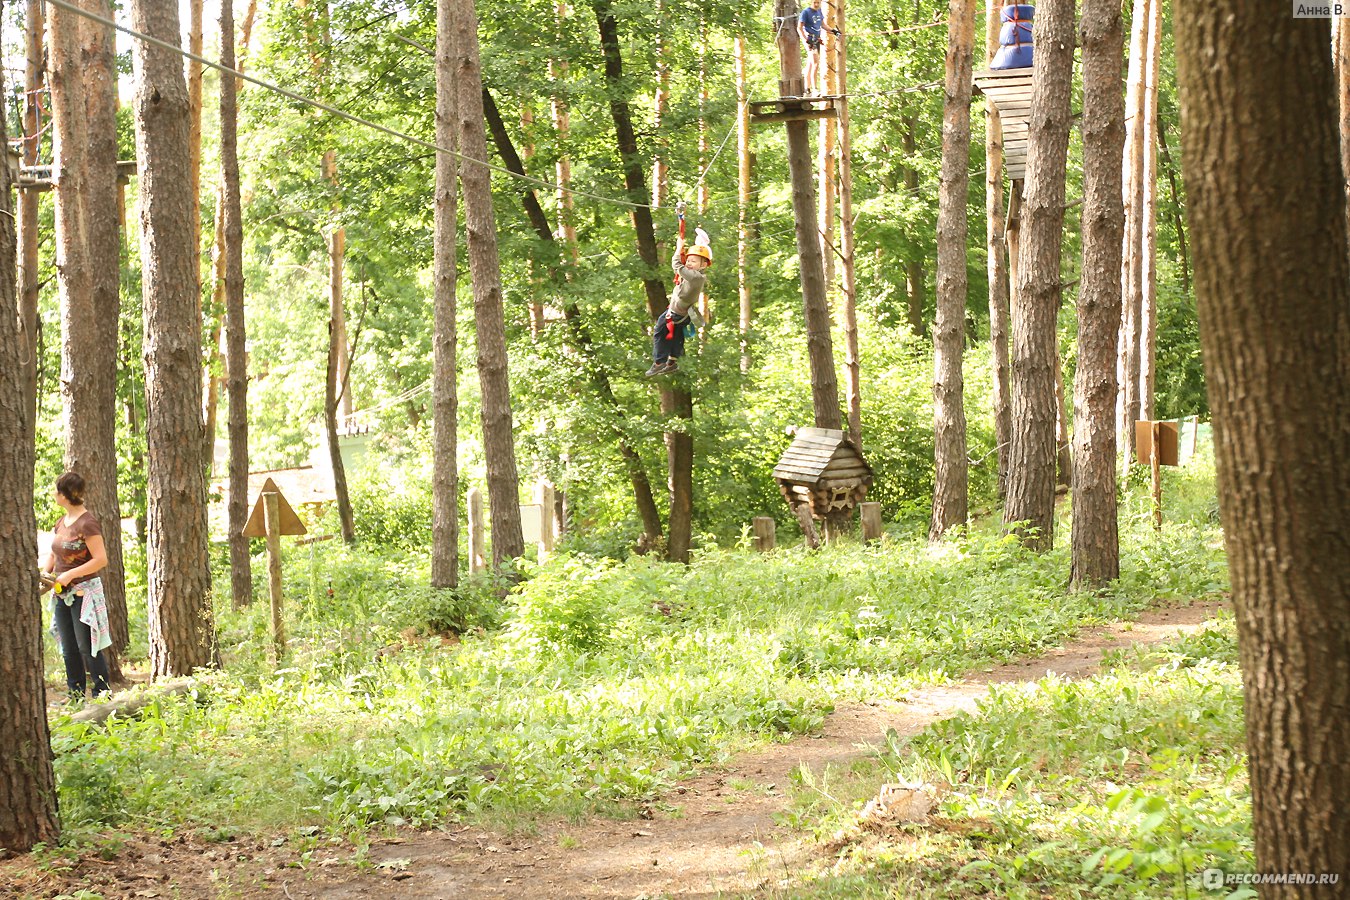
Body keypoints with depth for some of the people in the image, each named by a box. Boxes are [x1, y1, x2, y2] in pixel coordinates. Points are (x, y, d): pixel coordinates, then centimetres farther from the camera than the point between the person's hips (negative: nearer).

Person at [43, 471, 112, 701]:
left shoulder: (87, 523, -15)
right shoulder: (61, 522, 11)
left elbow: (101, 559, -18)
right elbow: (54, 553, 21)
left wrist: (70, 575, -20)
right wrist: (45, 574, 3)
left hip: (84, 593, -8)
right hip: (62, 595, 8)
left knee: (87, 647, -7)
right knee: (69, 650, 11)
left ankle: (102, 695, 0)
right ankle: (75, 697, 17)